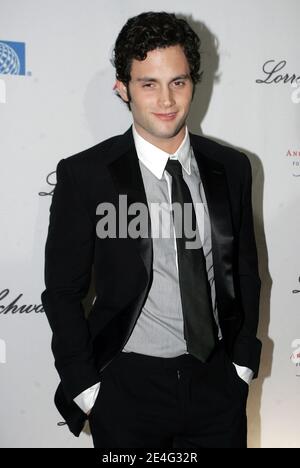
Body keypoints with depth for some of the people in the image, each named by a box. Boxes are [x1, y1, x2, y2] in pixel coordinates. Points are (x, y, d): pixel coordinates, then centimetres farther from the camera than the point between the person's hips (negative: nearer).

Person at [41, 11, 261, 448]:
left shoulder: (232, 168, 0)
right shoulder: (84, 175, -10)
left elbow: (245, 273, 9)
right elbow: (63, 292, -5)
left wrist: (243, 363, 6)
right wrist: (87, 391, -6)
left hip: (217, 380, 3)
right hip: (128, 386, -3)